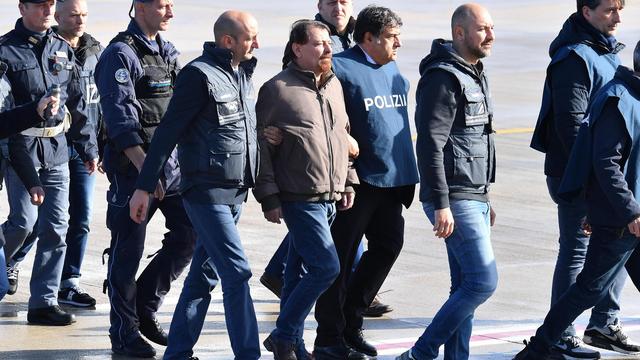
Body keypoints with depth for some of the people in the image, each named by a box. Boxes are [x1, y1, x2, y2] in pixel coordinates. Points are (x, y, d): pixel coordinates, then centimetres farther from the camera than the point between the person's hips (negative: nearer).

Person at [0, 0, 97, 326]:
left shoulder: (62, 50, 13)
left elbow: (77, 104, 18)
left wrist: (88, 148, 17)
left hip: (57, 151, 5)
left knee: (56, 228, 2)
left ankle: (44, 302, 6)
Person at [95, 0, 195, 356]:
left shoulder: (169, 52, 14)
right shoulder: (120, 55, -11)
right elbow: (121, 117, -19)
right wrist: (144, 165, -27)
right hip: (133, 163, -7)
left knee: (191, 233, 3)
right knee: (129, 249, 0)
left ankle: (145, 307, 17)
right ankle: (125, 333, 9)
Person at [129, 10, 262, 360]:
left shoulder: (243, 74, 12)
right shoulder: (200, 75, -13)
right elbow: (168, 132, -13)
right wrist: (144, 187, -14)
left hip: (234, 193, 8)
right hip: (206, 192, -8)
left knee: (204, 276, 11)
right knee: (237, 272, -10)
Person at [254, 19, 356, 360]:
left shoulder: (334, 85, 12)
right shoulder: (277, 89, -9)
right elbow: (261, 147, -9)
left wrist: (348, 181, 19)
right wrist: (269, 197, -11)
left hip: (330, 198, 7)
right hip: (300, 200, -7)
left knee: (300, 271, 13)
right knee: (326, 267, -13)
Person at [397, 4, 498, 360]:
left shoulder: (475, 75, 16)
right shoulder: (444, 78, -15)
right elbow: (431, 144, -20)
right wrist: (441, 205, -24)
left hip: (475, 197, 10)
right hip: (454, 200, -10)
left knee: (467, 285, 9)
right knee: (483, 280, -12)